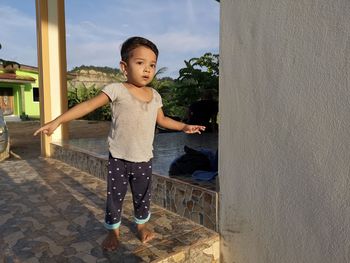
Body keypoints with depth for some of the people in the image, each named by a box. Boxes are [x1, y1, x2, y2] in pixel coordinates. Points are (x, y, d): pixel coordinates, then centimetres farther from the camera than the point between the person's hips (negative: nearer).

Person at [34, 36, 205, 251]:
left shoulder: (155, 96, 3)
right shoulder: (117, 90, -12)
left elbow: (162, 119, 18)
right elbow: (88, 105, -16)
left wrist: (184, 126, 15)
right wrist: (57, 121, -21)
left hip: (144, 159, 4)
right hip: (119, 159, -3)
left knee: (143, 196, 17)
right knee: (115, 197, 11)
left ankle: (142, 224, 42)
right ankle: (113, 230, 34)